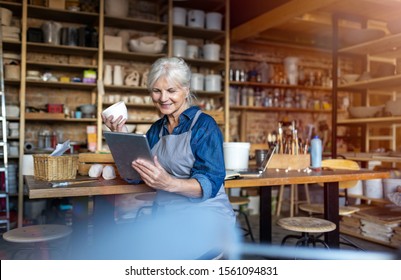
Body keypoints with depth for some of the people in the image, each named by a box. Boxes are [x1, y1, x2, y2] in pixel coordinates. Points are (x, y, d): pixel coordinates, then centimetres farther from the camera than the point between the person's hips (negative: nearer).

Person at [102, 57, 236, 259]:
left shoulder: (204, 125, -7)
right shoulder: (157, 129, 13)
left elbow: (210, 184, -15)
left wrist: (168, 184, -33)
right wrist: (122, 136, -3)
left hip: (204, 215, -5)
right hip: (165, 216, 6)